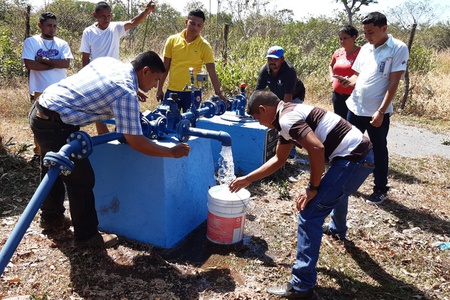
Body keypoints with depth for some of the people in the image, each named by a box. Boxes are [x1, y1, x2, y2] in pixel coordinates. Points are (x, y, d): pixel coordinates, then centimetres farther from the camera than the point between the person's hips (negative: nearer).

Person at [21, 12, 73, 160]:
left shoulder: (62, 44, 6)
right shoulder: (31, 42, 0)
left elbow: (66, 63, -10)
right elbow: (29, 64, -12)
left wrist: (43, 60, -13)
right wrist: (55, 64, -10)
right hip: (40, 90, -2)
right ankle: (38, 151, 22)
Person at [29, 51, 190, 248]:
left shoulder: (109, 61, 7)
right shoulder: (126, 93, -18)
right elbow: (135, 142, -21)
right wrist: (173, 152, -10)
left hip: (41, 110, 10)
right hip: (54, 124, -10)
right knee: (81, 179, 1)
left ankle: (50, 217, 46)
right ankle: (86, 235, 17)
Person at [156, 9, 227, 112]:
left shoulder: (205, 46, -5)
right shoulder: (172, 40, 1)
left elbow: (212, 72, -7)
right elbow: (165, 67, 6)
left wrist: (219, 94, -15)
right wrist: (159, 89, 5)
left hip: (192, 92, -2)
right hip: (172, 91, 2)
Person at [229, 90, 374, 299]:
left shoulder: (286, 118, -14)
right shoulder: (288, 118, 17)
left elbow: (317, 148, -27)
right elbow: (278, 160, 25)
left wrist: (313, 188, -15)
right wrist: (247, 179, 29)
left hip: (353, 158, -11)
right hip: (361, 154, 11)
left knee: (310, 214, -10)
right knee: (335, 189, 39)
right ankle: (338, 229, 69)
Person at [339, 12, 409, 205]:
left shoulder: (398, 49, -9)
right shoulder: (365, 49, 8)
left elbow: (393, 83, -13)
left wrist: (381, 111, -18)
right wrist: (349, 81, -9)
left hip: (377, 111, -6)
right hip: (355, 107, 6)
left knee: (379, 150, 7)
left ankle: (380, 189, 22)